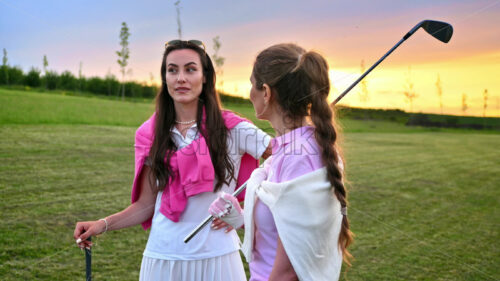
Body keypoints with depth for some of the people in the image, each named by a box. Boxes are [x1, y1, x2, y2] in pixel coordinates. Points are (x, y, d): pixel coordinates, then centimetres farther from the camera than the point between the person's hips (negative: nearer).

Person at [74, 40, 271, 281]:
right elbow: (146, 204, 5)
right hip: (162, 259, 2)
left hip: (216, 258, -2)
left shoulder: (231, 129, -8)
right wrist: (103, 224, -8)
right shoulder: (151, 134, 0)